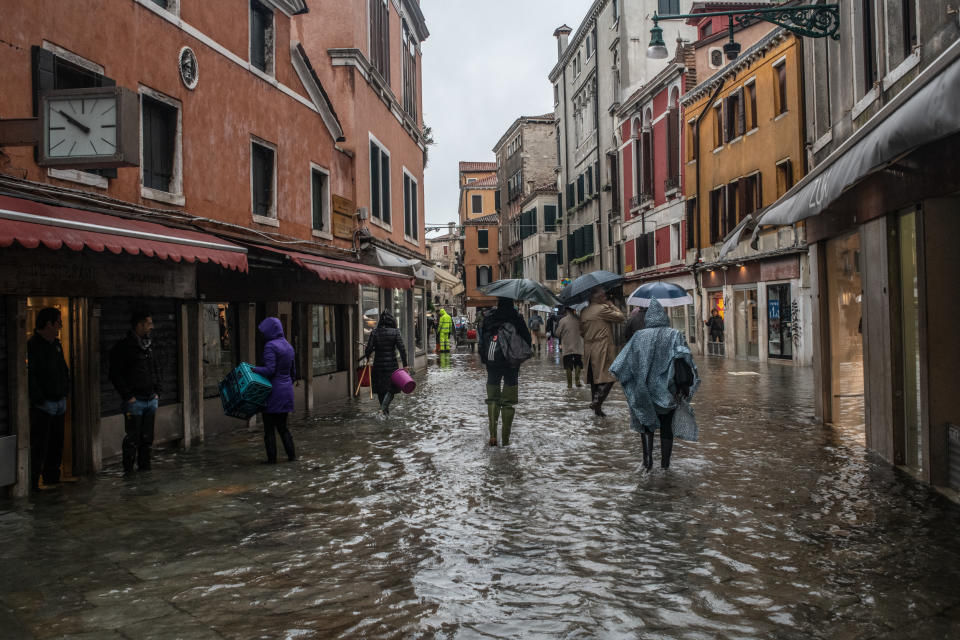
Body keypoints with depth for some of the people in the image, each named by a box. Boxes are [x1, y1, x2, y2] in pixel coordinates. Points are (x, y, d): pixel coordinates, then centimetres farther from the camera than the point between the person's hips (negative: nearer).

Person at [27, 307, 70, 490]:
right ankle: (33, 483, 4)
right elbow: (29, 377, -18)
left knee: (56, 443, 14)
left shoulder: (56, 344, 13)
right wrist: (40, 400, -19)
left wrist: (65, 392, 13)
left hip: (59, 403, 8)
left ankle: (52, 477, 26)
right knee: (39, 445, -3)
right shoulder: (32, 345, -13)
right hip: (42, 406, -8)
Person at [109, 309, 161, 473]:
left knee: (147, 438, 11)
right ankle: (128, 471, 6)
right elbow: (115, 375, -13)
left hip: (151, 400, 7)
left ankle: (145, 468, 20)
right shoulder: (123, 347, -9)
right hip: (135, 401, -7)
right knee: (133, 439, -3)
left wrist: (157, 392, 12)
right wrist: (128, 396, -15)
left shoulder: (148, 346, 14)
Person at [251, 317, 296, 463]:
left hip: (273, 391, -7)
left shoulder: (270, 346, -14)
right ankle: (291, 454, 14)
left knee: (269, 427, 3)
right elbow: (293, 372, 16)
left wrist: (251, 369, -14)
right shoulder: (288, 346, 11)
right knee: (282, 426, 17)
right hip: (287, 391, 8)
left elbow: (269, 370, -22)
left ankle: (272, 458, 6)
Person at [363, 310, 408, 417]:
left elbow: (368, 349, -6)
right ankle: (384, 406, -16)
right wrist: (405, 364, -7)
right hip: (391, 364, -2)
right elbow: (402, 349, -11)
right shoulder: (395, 332, -6)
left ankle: (385, 410, 23)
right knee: (391, 387, 6)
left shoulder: (375, 332, -3)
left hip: (378, 364, 2)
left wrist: (367, 355, 17)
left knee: (380, 389, 16)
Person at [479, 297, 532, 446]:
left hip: (492, 363, 1)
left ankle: (493, 435, -1)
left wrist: (483, 358, 10)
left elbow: (482, 339, 2)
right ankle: (505, 438, 7)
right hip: (512, 363, -1)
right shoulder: (517, 317, -6)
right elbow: (527, 339, -2)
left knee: (492, 399, 11)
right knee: (509, 402, 6)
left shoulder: (489, 317, -1)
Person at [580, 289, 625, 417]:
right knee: (607, 378, -5)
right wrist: (611, 305, 3)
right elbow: (620, 317, -7)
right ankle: (597, 402, -16)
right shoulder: (603, 309, -13)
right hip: (603, 351, -8)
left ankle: (595, 404, 18)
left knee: (594, 378, 14)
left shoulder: (584, 312, 11)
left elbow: (581, 331, 17)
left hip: (588, 351, 8)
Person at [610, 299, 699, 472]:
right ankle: (665, 464, 18)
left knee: (646, 423, 13)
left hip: (644, 391, 0)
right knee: (666, 427, 13)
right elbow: (683, 358, -14)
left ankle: (647, 460, -2)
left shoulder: (639, 336, -1)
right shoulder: (674, 335, -4)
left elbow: (622, 363, -5)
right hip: (667, 392, 0)